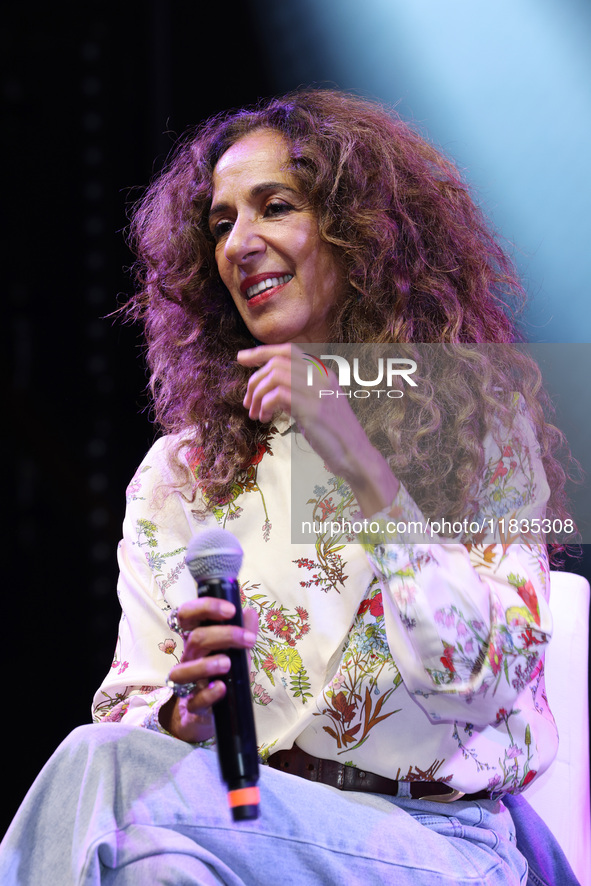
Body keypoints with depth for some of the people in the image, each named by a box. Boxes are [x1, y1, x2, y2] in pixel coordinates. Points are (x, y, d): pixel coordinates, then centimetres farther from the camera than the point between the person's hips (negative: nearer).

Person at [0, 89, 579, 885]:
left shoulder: (479, 421, 7)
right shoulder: (179, 470, 14)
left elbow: (489, 670, -6)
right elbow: (127, 709, 11)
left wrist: (358, 461, -12)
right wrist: (185, 706, -14)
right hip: (235, 812, 3)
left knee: (108, 771, -30)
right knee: (108, 756, -32)